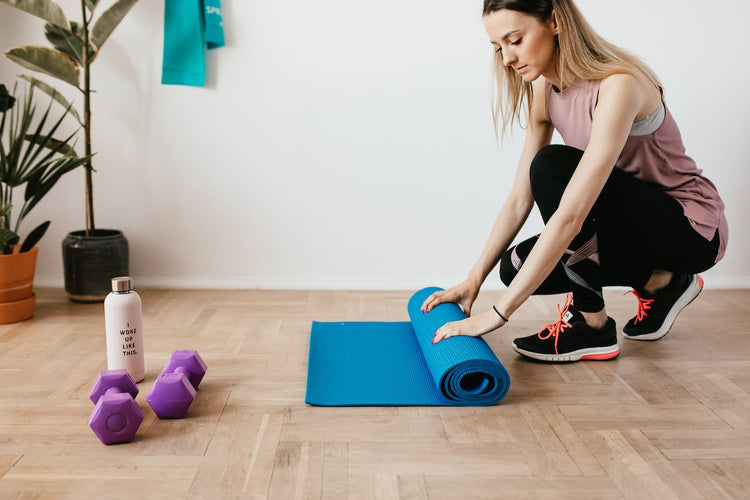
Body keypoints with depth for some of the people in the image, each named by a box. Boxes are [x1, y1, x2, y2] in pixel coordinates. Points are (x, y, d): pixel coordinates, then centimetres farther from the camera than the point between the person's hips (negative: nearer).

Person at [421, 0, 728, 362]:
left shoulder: (617, 86, -30)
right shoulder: (544, 89, -4)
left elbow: (570, 216, -37)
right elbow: (520, 198, -2)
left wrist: (498, 313, -37)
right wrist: (474, 279, -7)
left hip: (692, 228, -8)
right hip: (634, 220, 8)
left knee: (553, 166, -27)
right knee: (517, 266, -6)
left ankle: (591, 325, -16)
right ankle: (657, 281, 7)